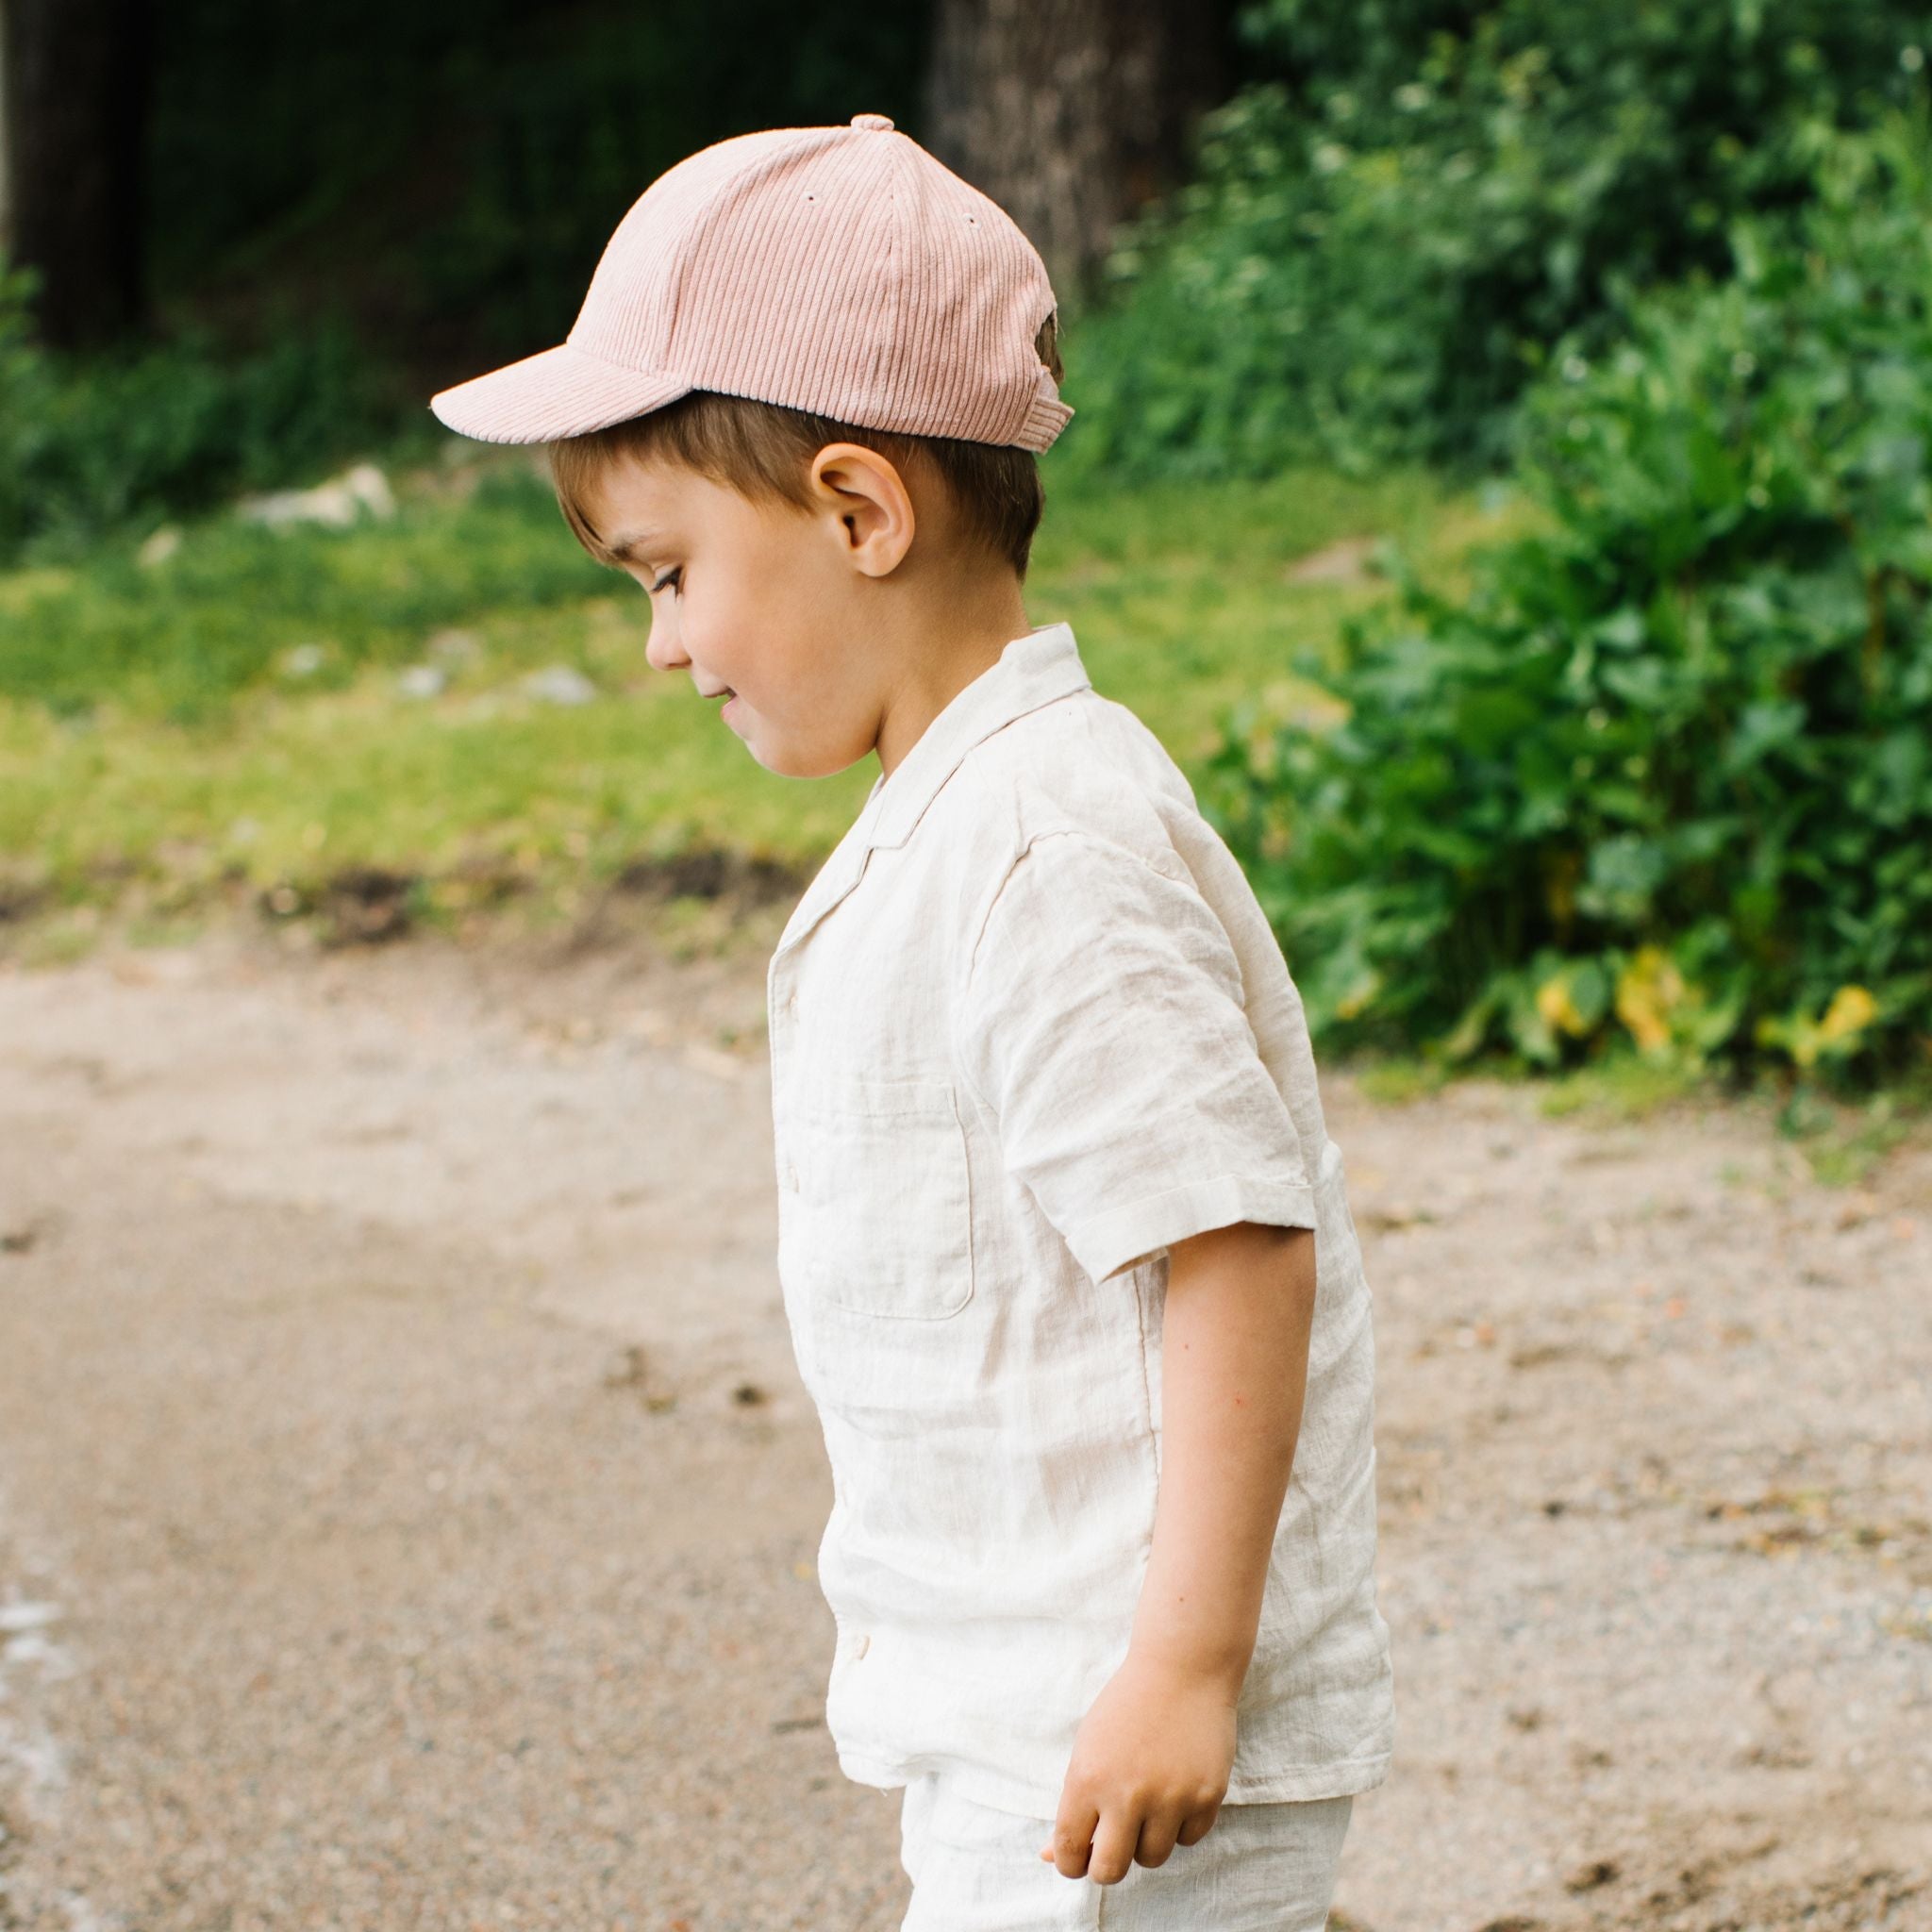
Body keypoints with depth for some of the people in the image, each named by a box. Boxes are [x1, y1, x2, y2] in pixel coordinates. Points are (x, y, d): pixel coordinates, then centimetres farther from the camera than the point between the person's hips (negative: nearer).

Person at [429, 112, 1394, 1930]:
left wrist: (1186, 1666, -23)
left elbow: (1239, 1251, -24)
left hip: (1117, 1738, -10)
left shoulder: (1053, 848, -21)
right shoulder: (939, 827, 12)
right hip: (1005, 1715, 10)